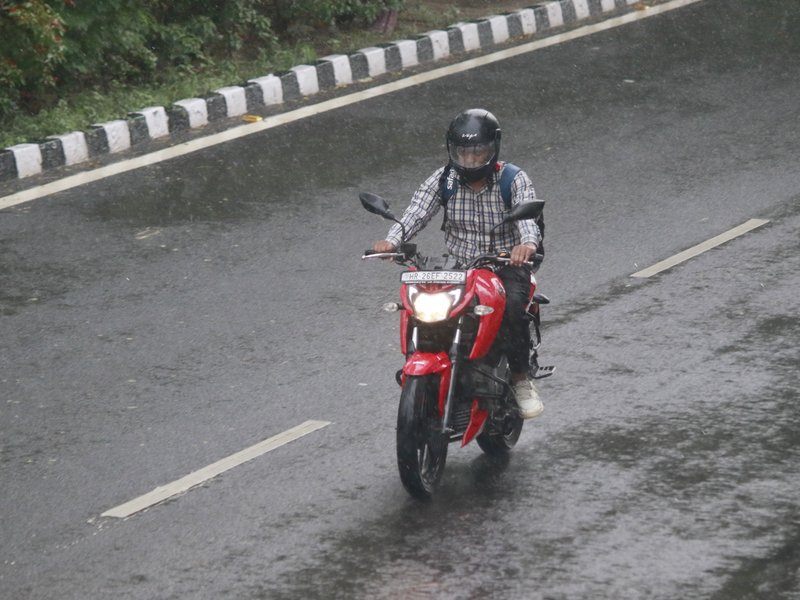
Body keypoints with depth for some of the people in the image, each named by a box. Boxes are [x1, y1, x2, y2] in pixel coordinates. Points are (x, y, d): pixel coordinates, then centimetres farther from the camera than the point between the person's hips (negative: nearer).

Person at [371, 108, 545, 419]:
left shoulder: (514, 180, -7)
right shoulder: (442, 180, 0)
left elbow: (529, 214, -24)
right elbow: (415, 213, -13)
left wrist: (528, 243, -49)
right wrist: (391, 240, -35)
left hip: (506, 265, -2)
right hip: (457, 266, 3)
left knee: (512, 305, -32)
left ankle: (521, 378, -15)